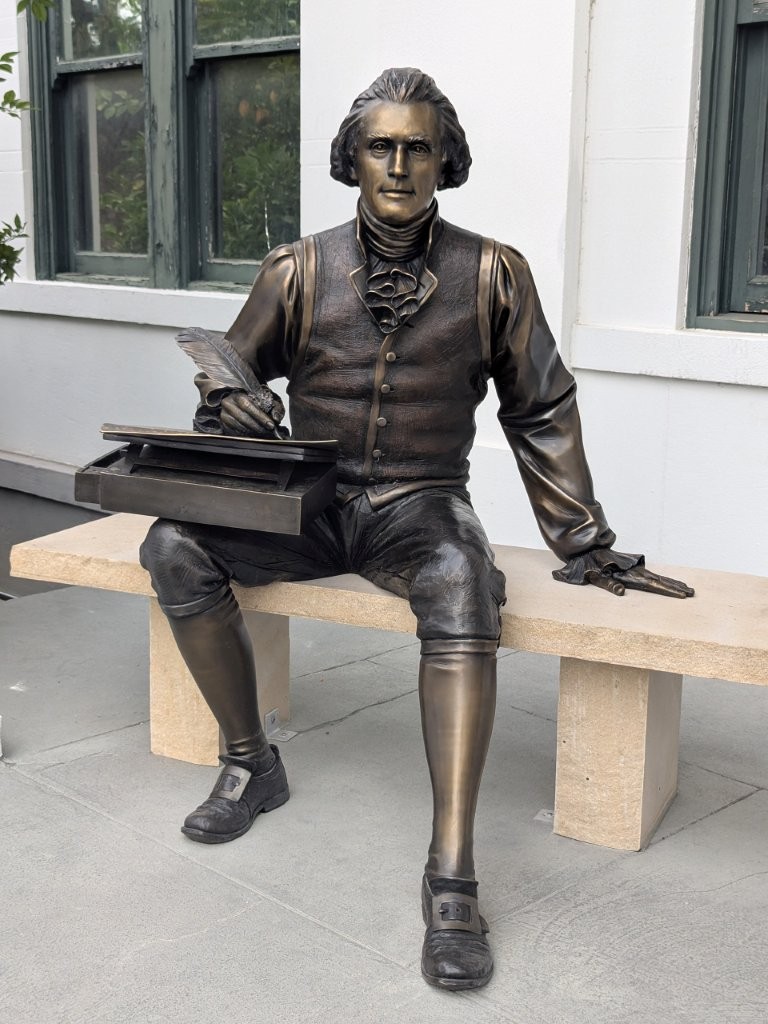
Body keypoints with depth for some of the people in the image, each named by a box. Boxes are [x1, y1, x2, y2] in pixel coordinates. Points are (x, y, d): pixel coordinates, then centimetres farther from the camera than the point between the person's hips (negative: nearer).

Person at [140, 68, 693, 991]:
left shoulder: (491, 275, 1)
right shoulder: (299, 271, 3)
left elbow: (541, 413, 6)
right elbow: (226, 371, 14)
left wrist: (585, 545, 4)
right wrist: (231, 402, -13)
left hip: (421, 505, -2)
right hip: (310, 504, 3)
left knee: (461, 593, -37)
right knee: (173, 548, -23)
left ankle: (452, 879, -35)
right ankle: (249, 764, -4)